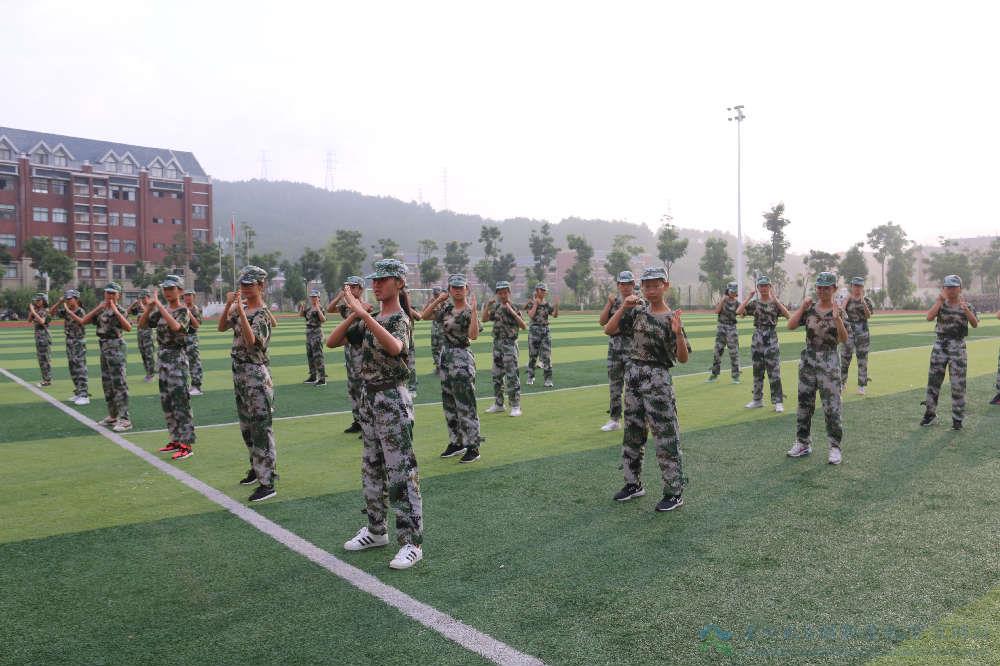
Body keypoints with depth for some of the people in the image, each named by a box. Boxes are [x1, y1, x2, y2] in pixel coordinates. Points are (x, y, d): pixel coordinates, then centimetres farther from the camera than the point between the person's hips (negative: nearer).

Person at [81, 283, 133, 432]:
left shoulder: (119, 310, -9)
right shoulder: (101, 309, 11)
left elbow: (128, 327, -25)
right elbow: (83, 321, 2)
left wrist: (115, 310, -25)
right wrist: (98, 308, -6)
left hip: (116, 348, -8)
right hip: (104, 348, 8)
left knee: (119, 383, -10)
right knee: (107, 383, 14)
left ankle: (125, 420, -10)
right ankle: (113, 416, 25)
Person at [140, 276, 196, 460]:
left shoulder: (183, 310, -10)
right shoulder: (161, 310, 10)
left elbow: (175, 326, -30)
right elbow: (142, 324, 6)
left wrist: (159, 304, -29)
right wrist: (149, 307, -9)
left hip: (177, 357, -8)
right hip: (162, 357, 8)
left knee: (180, 401, -8)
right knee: (166, 401, 12)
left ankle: (186, 445, -4)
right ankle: (176, 440, 23)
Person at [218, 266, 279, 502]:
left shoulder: (262, 313, -14)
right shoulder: (240, 309, 11)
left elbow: (251, 340, -26)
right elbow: (222, 327, 11)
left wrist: (240, 311, -30)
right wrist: (228, 306, -2)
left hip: (256, 375, -9)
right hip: (239, 372, 9)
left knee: (261, 428, -9)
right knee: (246, 426, 18)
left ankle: (267, 483, -7)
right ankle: (257, 468, 33)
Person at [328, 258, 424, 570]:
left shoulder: (400, 318, -12)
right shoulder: (370, 318, 11)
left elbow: (395, 347, -37)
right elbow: (331, 342, 4)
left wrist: (364, 314, -37)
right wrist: (353, 315, -9)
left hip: (392, 398, -8)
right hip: (369, 396, 8)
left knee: (401, 472, -5)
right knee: (371, 467, 17)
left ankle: (412, 543, 2)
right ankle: (376, 530, 31)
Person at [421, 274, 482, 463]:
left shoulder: (470, 311, -11)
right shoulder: (445, 308, 9)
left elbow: (474, 335, -26)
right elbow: (424, 316, 7)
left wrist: (474, 309, -30)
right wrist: (437, 300, -1)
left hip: (462, 359, -8)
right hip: (445, 357, 8)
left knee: (465, 405, -6)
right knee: (449, 404, 14)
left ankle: (473, 447, 0)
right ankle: (456, 442, 26)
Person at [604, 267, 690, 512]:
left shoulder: (671, 318, -10)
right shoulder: (637, 310, 5)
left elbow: (683, 358, -14)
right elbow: (609, 330, -1)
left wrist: (678, 333, -32)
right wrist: (624, 307, -13)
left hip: (657, 378, -6)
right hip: (633, 374, 6)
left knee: (665, 435, -3)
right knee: (632, 432, 15)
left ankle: (674, 492, 7)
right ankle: (633, 483, 30)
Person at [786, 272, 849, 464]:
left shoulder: (838, 311, -4)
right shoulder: (809, 309, 4)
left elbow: (843, 340, -14)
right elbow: (791, 326, -7)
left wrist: (837, 319, -27)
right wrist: (802, 308, -13)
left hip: (829, 363, -4)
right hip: (807, 360, 4)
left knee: (831, 407, -4)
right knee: (804, 403, 11)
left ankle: (834, 447, 7)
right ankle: (803, 443, 23)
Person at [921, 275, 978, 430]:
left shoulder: (966, 305, -1)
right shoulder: (940, 304, 3)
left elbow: (975, 324, -17)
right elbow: (929, 317, -15)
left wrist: (966, 310, -33)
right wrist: (939, 300, -17)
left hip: (958, 347, -2)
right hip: (940, 345, 2)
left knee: (958, 384, 0)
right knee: (933, 380, 8)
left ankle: (957, 418, 10)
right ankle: (931, 413, 21)